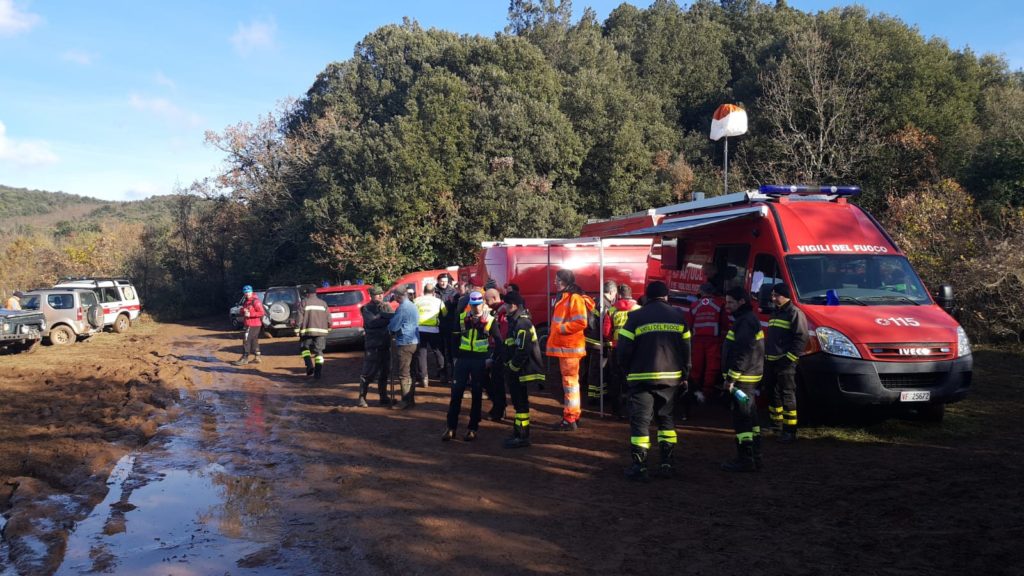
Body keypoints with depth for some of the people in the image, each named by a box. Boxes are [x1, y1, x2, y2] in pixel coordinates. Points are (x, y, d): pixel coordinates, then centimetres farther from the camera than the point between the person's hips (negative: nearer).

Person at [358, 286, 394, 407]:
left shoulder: (386, 307, 13)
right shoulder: (366, 308, -1)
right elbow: (371, 322, -18)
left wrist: (381, 315, -19)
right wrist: (387, 319, -16)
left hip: (385, 344, 5)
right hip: (372, 344, -5)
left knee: (385, 372, 10)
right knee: (368, 373, -4)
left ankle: (383, 397, 20)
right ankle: (362, 397, 4)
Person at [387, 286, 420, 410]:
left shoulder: (402, 308, -17)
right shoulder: (413, 306, 13)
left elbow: (393, 326, -15)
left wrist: (389, 327, 7)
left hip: (404, 343, -9)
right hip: (413, 341, 9)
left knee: (403, 374, -3)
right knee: (409, 373, 14)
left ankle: (407, 401, -1)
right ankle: (410, 398, 20)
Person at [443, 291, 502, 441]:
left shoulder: (490, 320, -5)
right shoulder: (462, 317, 2)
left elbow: (498, 341, -1)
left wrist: (493, 359, -8)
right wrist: (454, 356, 6)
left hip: (480, 360, -2)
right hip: (463, 358, 2)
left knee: (477, 394, 5)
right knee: (456, 392, 0)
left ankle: (473, 428, 14)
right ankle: (451, 427, 7)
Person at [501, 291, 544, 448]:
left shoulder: (522, 323, -18)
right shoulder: (515, 321, 14)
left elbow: (523, 351, -25)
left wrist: (512, 367, -17)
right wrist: (507, 366, 14)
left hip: (520, 372, -10)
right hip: (515, 371, 10)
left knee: (521, 404, -4)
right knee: (518, 403, 16)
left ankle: (522, 437, 1)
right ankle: (518, 432, 26)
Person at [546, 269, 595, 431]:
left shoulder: (575, 298, -14)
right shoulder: (564, 298, 18)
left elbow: (580, 323, -22)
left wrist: (560, 328, -17)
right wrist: (554, 333, 14)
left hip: (570, 347, -10)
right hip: (563, 346, 10)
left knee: (570, 382, -7)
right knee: (568, 382, 14)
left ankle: (570, 420, -4)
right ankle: (573, 415, 21)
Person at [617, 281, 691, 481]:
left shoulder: (636, 317, -5)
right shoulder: (678, 316, 4)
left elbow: (623, 349, -7)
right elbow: (686, 349, 5)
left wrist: (628, 372, 8)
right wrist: (684, 375, 15)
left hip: (642, 378, -3)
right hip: (671, 378, 3)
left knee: (640, 420, 3)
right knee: (666, 418, 17)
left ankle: (639, 466, 0)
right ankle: (667, 464, 15)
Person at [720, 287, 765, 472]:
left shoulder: (745, 321, -17)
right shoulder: (748, 319, 18)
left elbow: (743, 353, -24)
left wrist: (731, 377, -22)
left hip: (742, 378, -11)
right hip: (748, 378, 11)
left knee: (742, 418, -7)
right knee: (750, 417, 16)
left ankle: (746, 460, -4)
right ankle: (754, 458, 24)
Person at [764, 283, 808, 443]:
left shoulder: (795, 313, -9)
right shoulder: (775, 313, 20)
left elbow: (801, 338, -15)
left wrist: (789, 358, -19)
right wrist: (766, 354, 18)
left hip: (785, 363, -9)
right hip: (770, 362, 9)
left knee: (787, 396, -8)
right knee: (772, 393, 16)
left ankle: (790, 431, -6)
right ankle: (776, 423, 30)